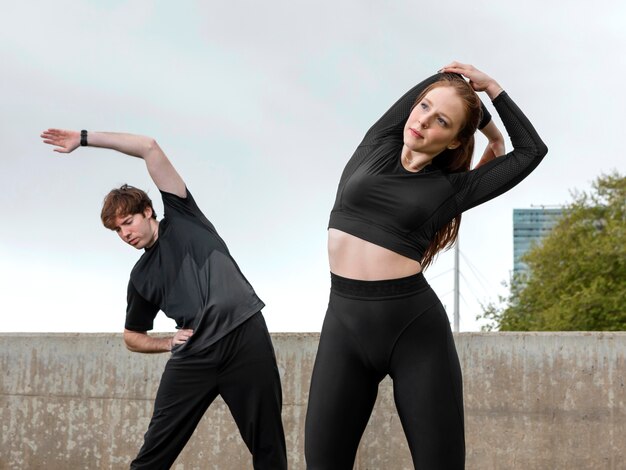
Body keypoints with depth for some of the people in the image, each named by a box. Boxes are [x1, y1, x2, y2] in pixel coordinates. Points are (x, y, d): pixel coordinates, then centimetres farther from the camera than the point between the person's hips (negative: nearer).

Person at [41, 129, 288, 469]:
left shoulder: (182, 218, 11)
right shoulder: (141, 277, 18)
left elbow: (150, 148, 5)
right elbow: (132, 338, 27)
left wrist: (84, 138, 7)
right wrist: (169, 344, 6)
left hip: (245, 335, -3)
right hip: (194, 357, 3)